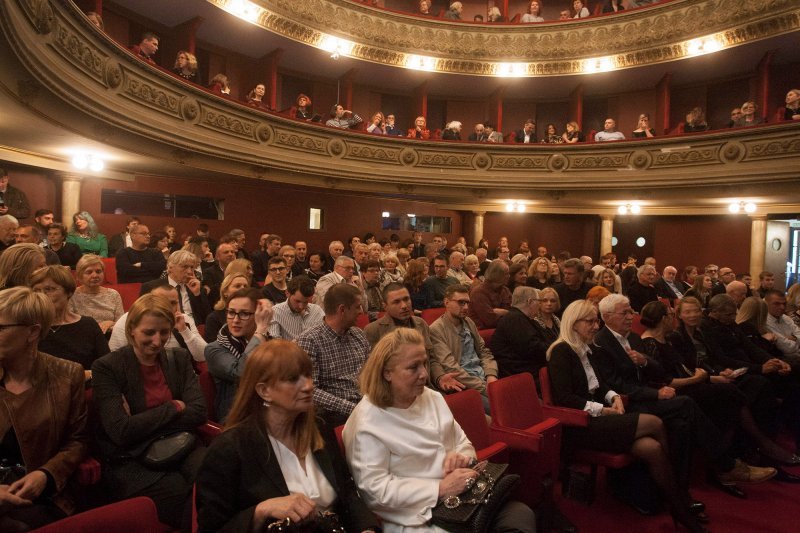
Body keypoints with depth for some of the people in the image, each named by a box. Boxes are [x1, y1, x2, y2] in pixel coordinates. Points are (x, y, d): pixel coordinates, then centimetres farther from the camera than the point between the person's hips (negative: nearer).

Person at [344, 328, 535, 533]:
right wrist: (439, 489, -19)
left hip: (459, 496, 7)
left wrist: (461, 457, -7)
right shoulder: (366, 424, -13)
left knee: (522, 515, -17)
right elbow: (376, 489, -16)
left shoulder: (432, 398, 10)